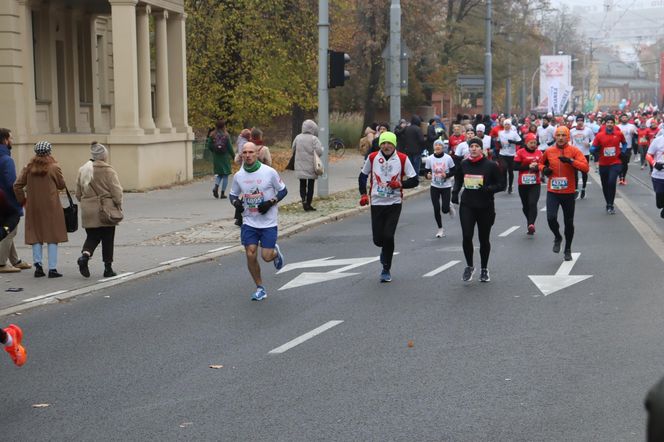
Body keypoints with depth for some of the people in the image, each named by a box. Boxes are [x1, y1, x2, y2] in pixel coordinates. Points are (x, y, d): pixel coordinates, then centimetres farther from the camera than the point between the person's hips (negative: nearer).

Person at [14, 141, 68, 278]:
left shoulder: (29, 168, 2)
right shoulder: (54, 168, -8)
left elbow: (17, 185, 1)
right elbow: (62, 185, 2)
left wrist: (22, 200, 11)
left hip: (33, 207, 3)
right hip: (51, 207, -3)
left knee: (36, 236, 12)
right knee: (53, 237, 3)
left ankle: (38, 264, 3)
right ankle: (52, 269, 1)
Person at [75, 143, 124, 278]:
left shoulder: (82, 170, 6)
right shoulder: (107, 171, -11)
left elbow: (78, 193, 11)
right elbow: (116, 191, -12)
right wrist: (119, 206, -1)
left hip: (88, 211, 4)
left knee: (92, 236, 15)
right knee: (107, 239, 6)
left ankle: (85, 255, -13)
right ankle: (108, 268, 9)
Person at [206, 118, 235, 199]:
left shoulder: (212, 135, -3)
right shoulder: (226, 135, -11)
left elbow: (209, 146, -2)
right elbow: (229, 147, -7)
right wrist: (233, 156, 5)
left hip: (216, 157, 3)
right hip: (225, 157, -3)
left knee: (218, 174, 16)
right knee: (225, 175, 8)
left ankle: (216, 187, -10)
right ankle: (222, 193, 6)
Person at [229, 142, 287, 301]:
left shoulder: (269, 172, -9)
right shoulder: (238, 175, 1)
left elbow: (283, 190, 0)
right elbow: (233, 194, 15)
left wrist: (271, 202, -15)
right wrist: (235, 202, -8)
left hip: (268, 222, -3)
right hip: (249, 223, 3)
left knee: (266, 256, -6)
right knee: (251, 255, -4)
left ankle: (276, 252, 32)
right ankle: (260, 288, 13)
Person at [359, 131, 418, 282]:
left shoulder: (402, 159, -4)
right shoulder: (372, 158, 1)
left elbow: (414, 180, 0)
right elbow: (363, 176, 16)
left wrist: (400, 184, -17)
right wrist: (363, 194, 6)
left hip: (394, 203, -2)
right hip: (376, 202, 2)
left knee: (388, 236, -12)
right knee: (378, 239, 1)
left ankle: (386, 270, 4)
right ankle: (386, 250, 39)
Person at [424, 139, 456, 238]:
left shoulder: (448, 158, -9)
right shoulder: (429, 159, -5)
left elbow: (453, 171, -1)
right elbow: (427, 171, 1)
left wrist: (446, 175, -20)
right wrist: (428, 175, -22)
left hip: (446, 186, -1)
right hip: (434, 187, 2)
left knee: (444, 209, -5)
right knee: (436, 209, 0)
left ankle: (449, 207, 33)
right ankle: (440, 229, 17)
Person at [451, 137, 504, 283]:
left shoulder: (490, 165, -7)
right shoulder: (464, 164, 3)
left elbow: (501, 184, -4)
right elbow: (458, 179, 22)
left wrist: (488, 189, -21)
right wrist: (455, 192, 5)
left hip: (485, 207, -2)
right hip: (467, 206, 2)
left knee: (484, 239, 9)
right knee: (466, 237, -10)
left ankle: (484, 269, 26)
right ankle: (469, 266, 12)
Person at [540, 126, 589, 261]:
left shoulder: (574, 151, -6)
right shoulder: (549, 151, 2)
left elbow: (585, 167, -15)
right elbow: (541, 162, 21)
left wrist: (571, 161, -27)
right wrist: (544, 169, -1)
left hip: (569, 193, -1)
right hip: (552, 192, 1)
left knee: (569, 222, 9)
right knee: (551, 218, -17)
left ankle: (568, 249, 28)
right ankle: (557, 238, 15)